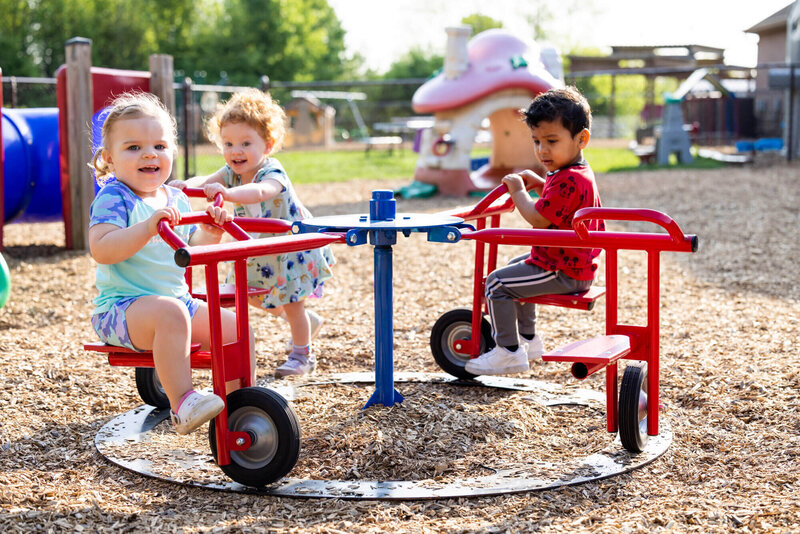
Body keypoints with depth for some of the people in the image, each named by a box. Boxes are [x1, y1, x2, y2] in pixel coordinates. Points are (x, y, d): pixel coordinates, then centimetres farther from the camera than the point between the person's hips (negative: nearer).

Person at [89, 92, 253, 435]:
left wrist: (210, 232, 1)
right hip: (122, 307, -8)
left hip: (179, 301, 8)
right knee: (169, 312, -38)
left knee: (237, 328, -3)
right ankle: (182, 403, -39)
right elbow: (101, 250, -25)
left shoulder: (175, 199, 13)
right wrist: (148, 226, -35)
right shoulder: (114, 198, -10)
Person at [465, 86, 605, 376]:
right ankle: (528, 339, 35)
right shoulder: (581, 173, 10)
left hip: (564, 272, -11)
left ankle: (509, 352, -4)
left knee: (497, 283, -11)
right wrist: (538, 184, 13)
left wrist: (518, 191, -9)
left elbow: (538, 218, -25)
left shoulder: (567, 180, -25)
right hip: (578, 264, 11)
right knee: (515, 269, 31)